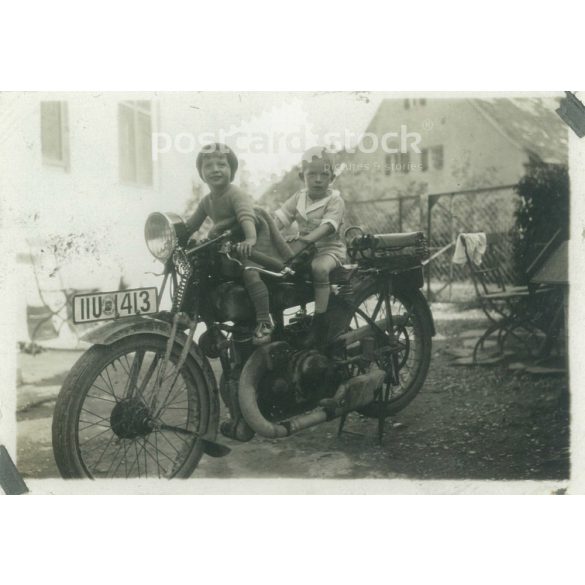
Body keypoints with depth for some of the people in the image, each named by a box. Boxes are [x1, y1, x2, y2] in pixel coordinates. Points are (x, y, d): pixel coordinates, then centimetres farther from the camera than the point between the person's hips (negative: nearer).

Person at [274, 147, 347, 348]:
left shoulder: (335, 199, -8)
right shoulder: (299, 197, 8)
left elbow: (328, 225, -24)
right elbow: (279, 217, 0)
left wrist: (308, 238, -42)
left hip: (330, 247, -5)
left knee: (319, 267, -37)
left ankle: (320, 322, -29)